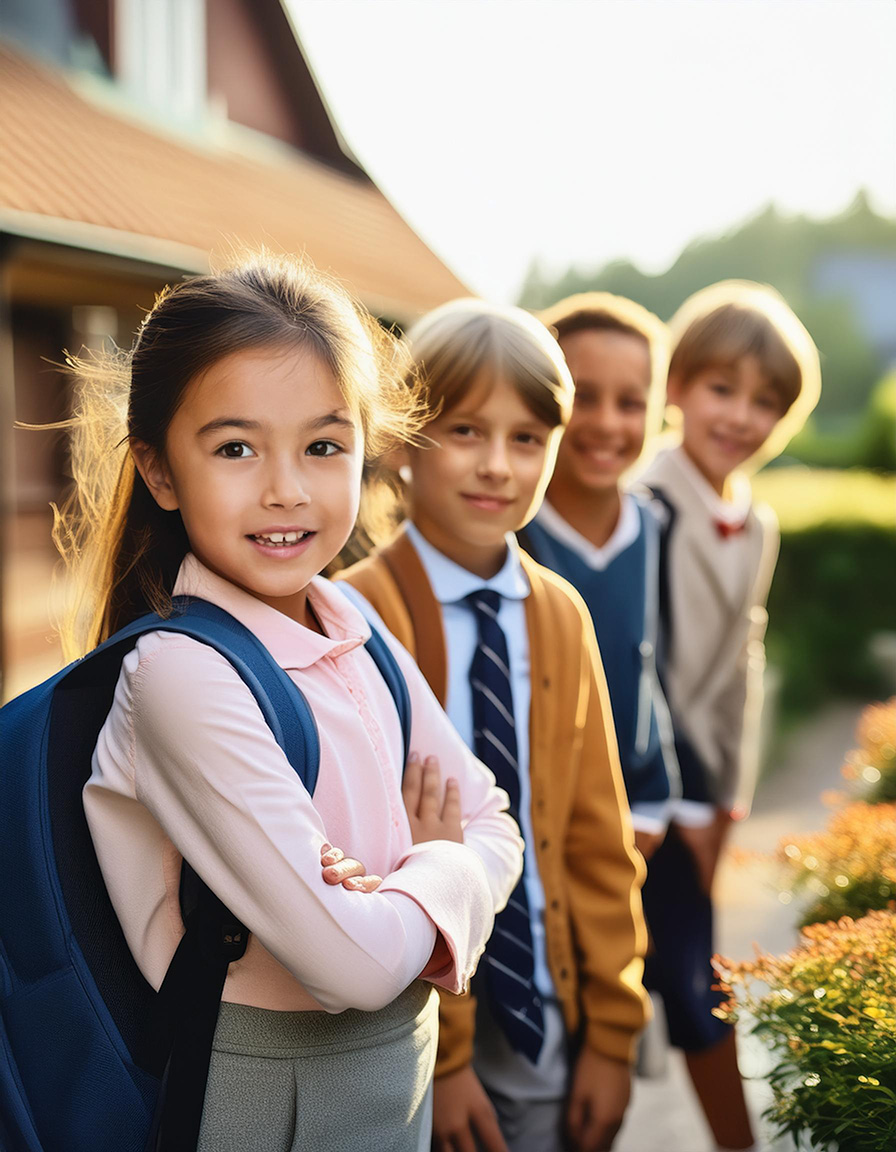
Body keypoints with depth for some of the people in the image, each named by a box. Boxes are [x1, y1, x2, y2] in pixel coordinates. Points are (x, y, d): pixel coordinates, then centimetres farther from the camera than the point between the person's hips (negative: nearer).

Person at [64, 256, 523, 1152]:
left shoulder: (355, 633, -3)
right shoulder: (182, 673, -25)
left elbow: (491, 827, 3)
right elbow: (351, 964, -27)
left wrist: (404, 900, -17)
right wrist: (438, 869, -8)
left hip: (399, 1073, 6)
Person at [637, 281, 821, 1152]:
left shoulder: (757, 527, 7)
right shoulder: (648, 510, -17)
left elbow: (742, 664, 12)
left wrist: (728, 793, 8)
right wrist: (683, 798, -13)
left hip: (702, 787, 7)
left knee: (679, 971, 12)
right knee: (690, 979, -4)